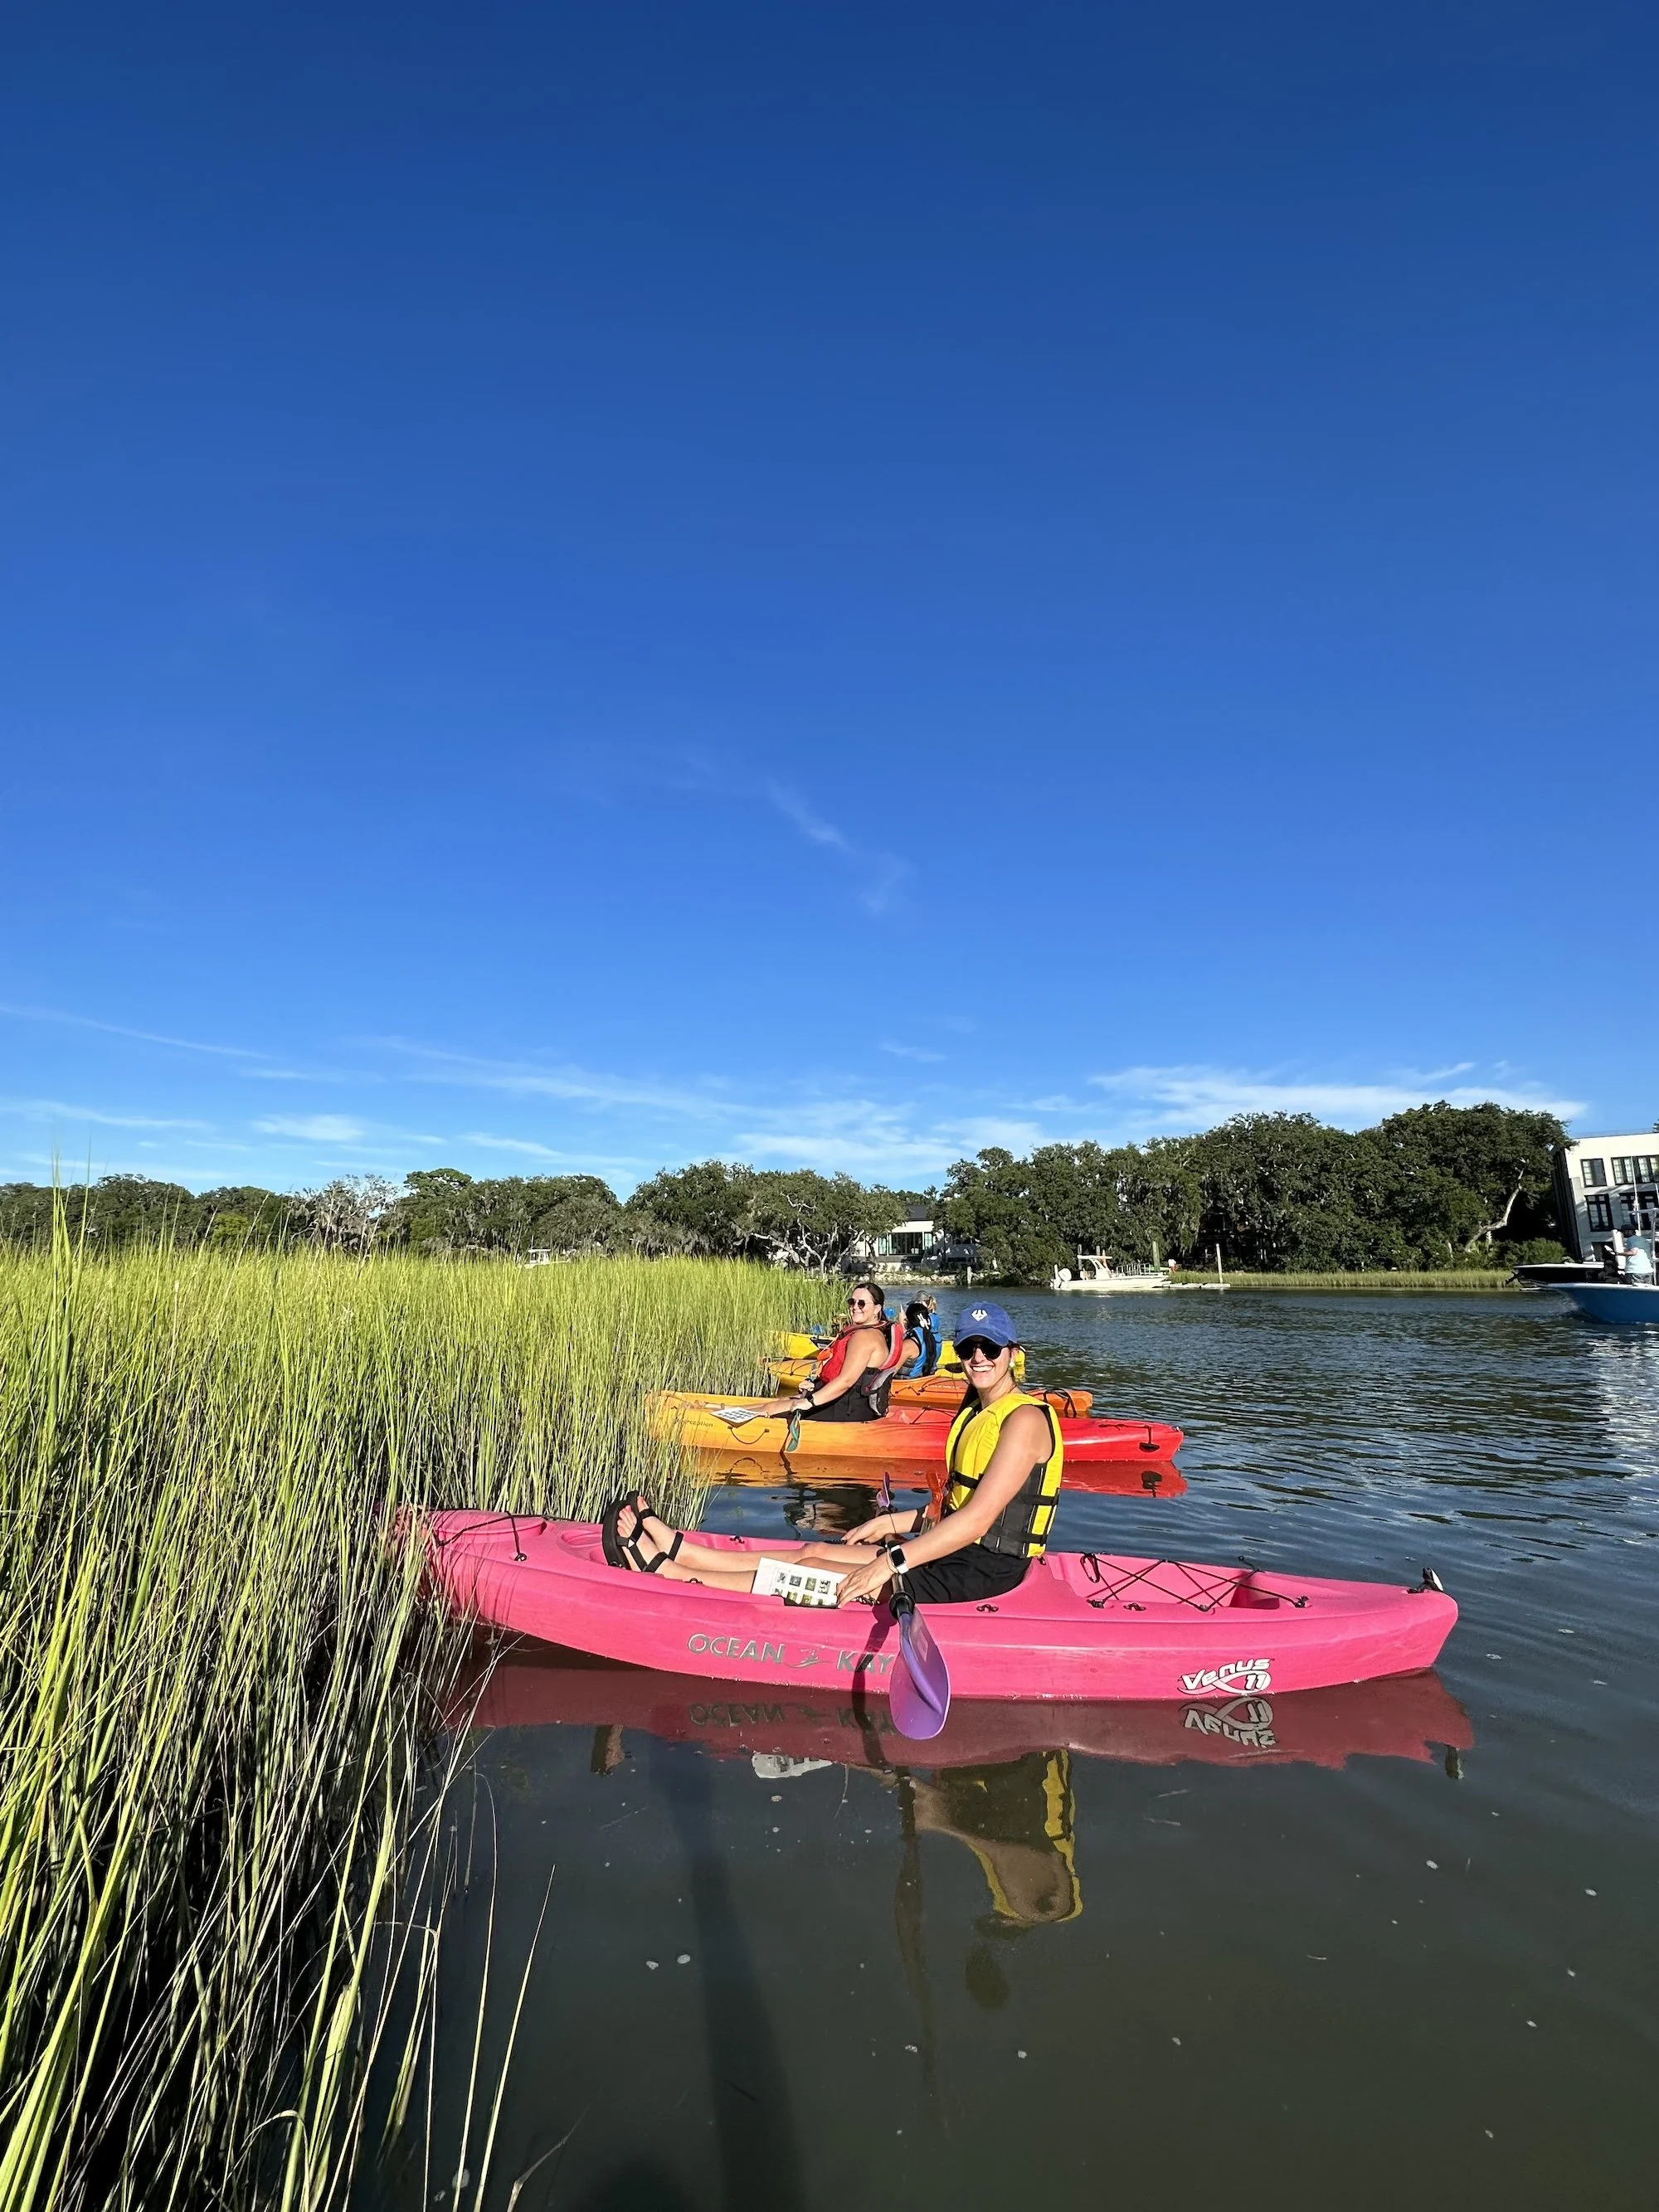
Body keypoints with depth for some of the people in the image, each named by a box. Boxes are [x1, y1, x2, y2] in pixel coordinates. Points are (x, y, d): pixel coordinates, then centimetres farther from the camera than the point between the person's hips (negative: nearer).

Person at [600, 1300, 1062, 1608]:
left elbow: (979, 1517, -26)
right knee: (812, 1550, 4)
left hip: (983, 1569, -9)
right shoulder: (975, 1414, 14)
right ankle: (676, 1550, 9)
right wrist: (898, 1522, 11)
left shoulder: (1023, 1419, -17)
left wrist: (892, 1563, -29)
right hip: (959, 1551, 9)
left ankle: (669, 1570, -5)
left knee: (811, 1570, -12)